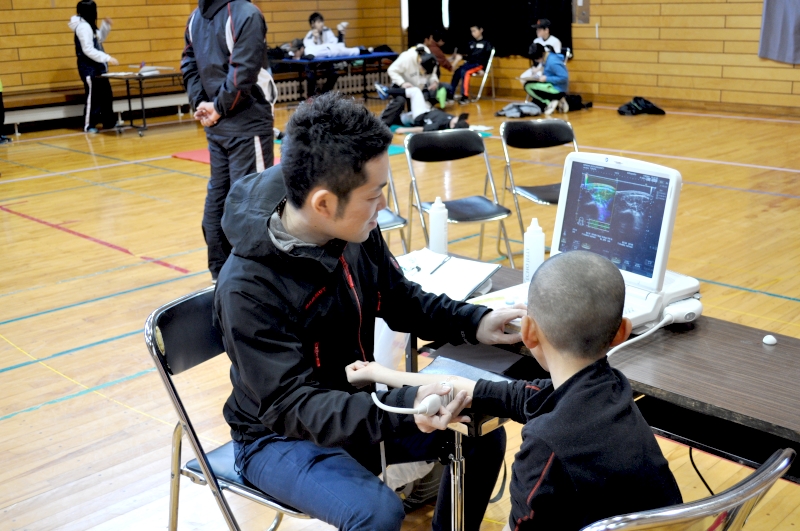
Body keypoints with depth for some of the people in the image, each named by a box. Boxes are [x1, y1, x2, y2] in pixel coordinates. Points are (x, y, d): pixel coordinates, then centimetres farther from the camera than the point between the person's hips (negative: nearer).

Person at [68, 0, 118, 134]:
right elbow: (88, 50, -24)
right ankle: (89, 126, 0)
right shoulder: (83, 26, -17)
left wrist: (106, 25, 13)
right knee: (93, 96, -7)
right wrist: (108, 58, -26)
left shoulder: (89, 25, 13)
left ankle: (109, 122, 22)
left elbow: (100, 39, 27)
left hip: (97, 67, 10)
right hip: (89, 68, -10)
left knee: (106, 95, 14)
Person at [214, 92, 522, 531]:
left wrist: (475, 322, -10)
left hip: (357, 408, 7)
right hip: (281, 437, -6)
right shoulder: (248, 288, -31)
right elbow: (292, 408, -32)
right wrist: (401, 409, -46)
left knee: (482, 435, 0)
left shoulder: (357, 234, -12)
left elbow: (401, 300, 6)